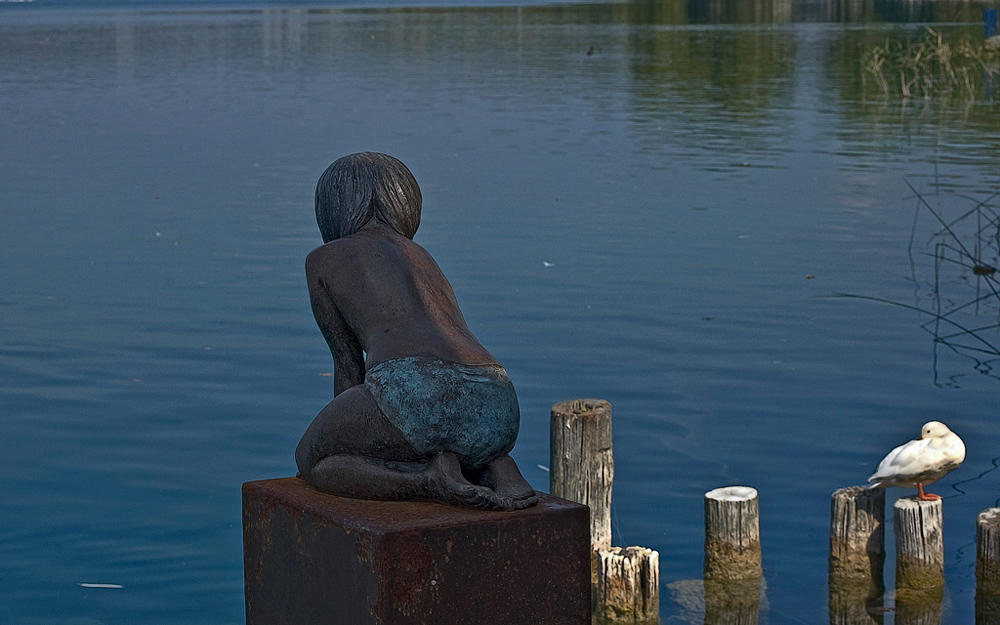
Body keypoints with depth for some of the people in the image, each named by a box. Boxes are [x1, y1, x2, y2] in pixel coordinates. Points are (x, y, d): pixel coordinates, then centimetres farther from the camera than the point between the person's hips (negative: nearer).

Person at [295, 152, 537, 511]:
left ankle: (432, 481, -4)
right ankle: (498, 470, 6)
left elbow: (348, 363, 22)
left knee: (311, 463, 22)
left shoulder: (323, 259, 20)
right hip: (496, 411, 6)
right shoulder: (423, 259, 36)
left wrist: (341, 436, 35)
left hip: (415, 392, -6)